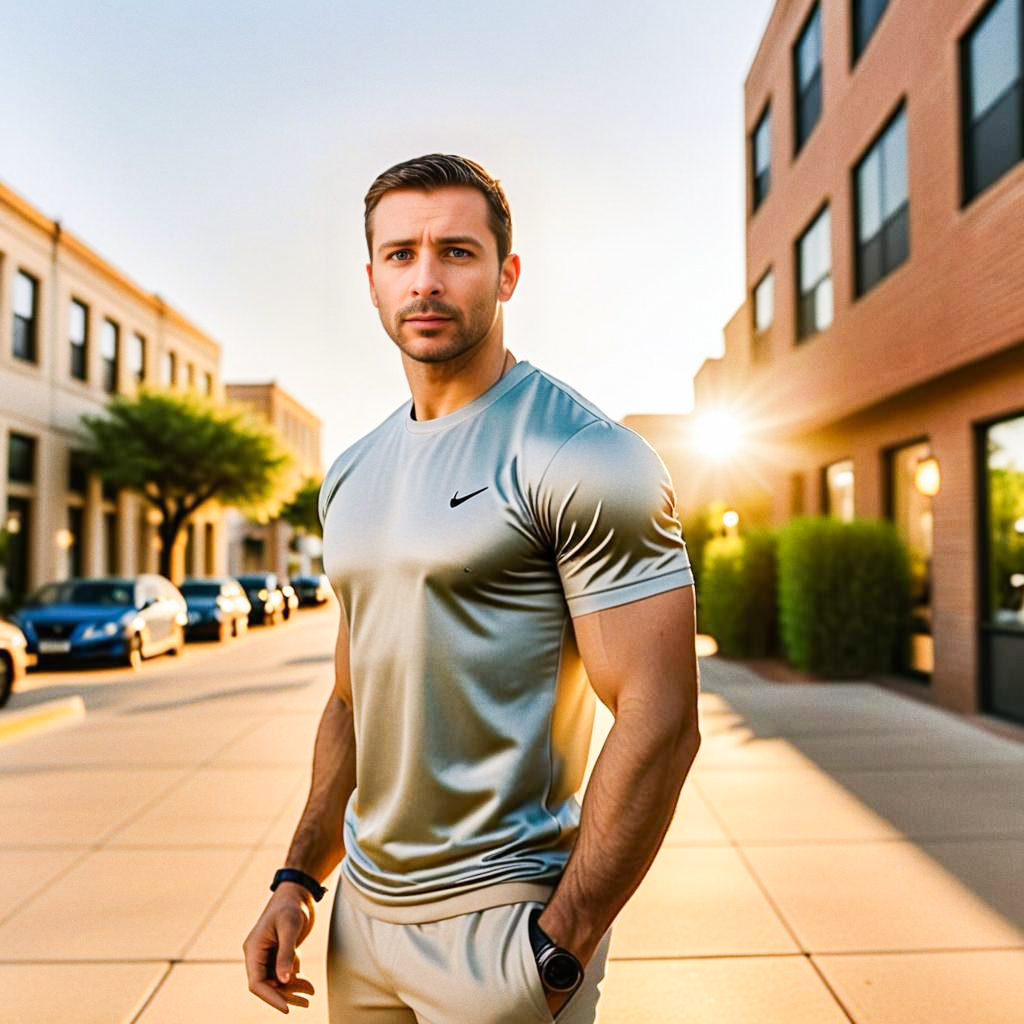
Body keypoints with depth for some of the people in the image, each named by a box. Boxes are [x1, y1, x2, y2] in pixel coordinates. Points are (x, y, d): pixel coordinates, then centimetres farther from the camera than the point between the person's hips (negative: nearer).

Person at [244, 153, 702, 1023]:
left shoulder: (584, 457, -16)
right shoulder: (352, 476, 7)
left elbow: (660, 725, -19)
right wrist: (298, 879, 8)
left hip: (498, 917, -7)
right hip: (363, 906, 7)